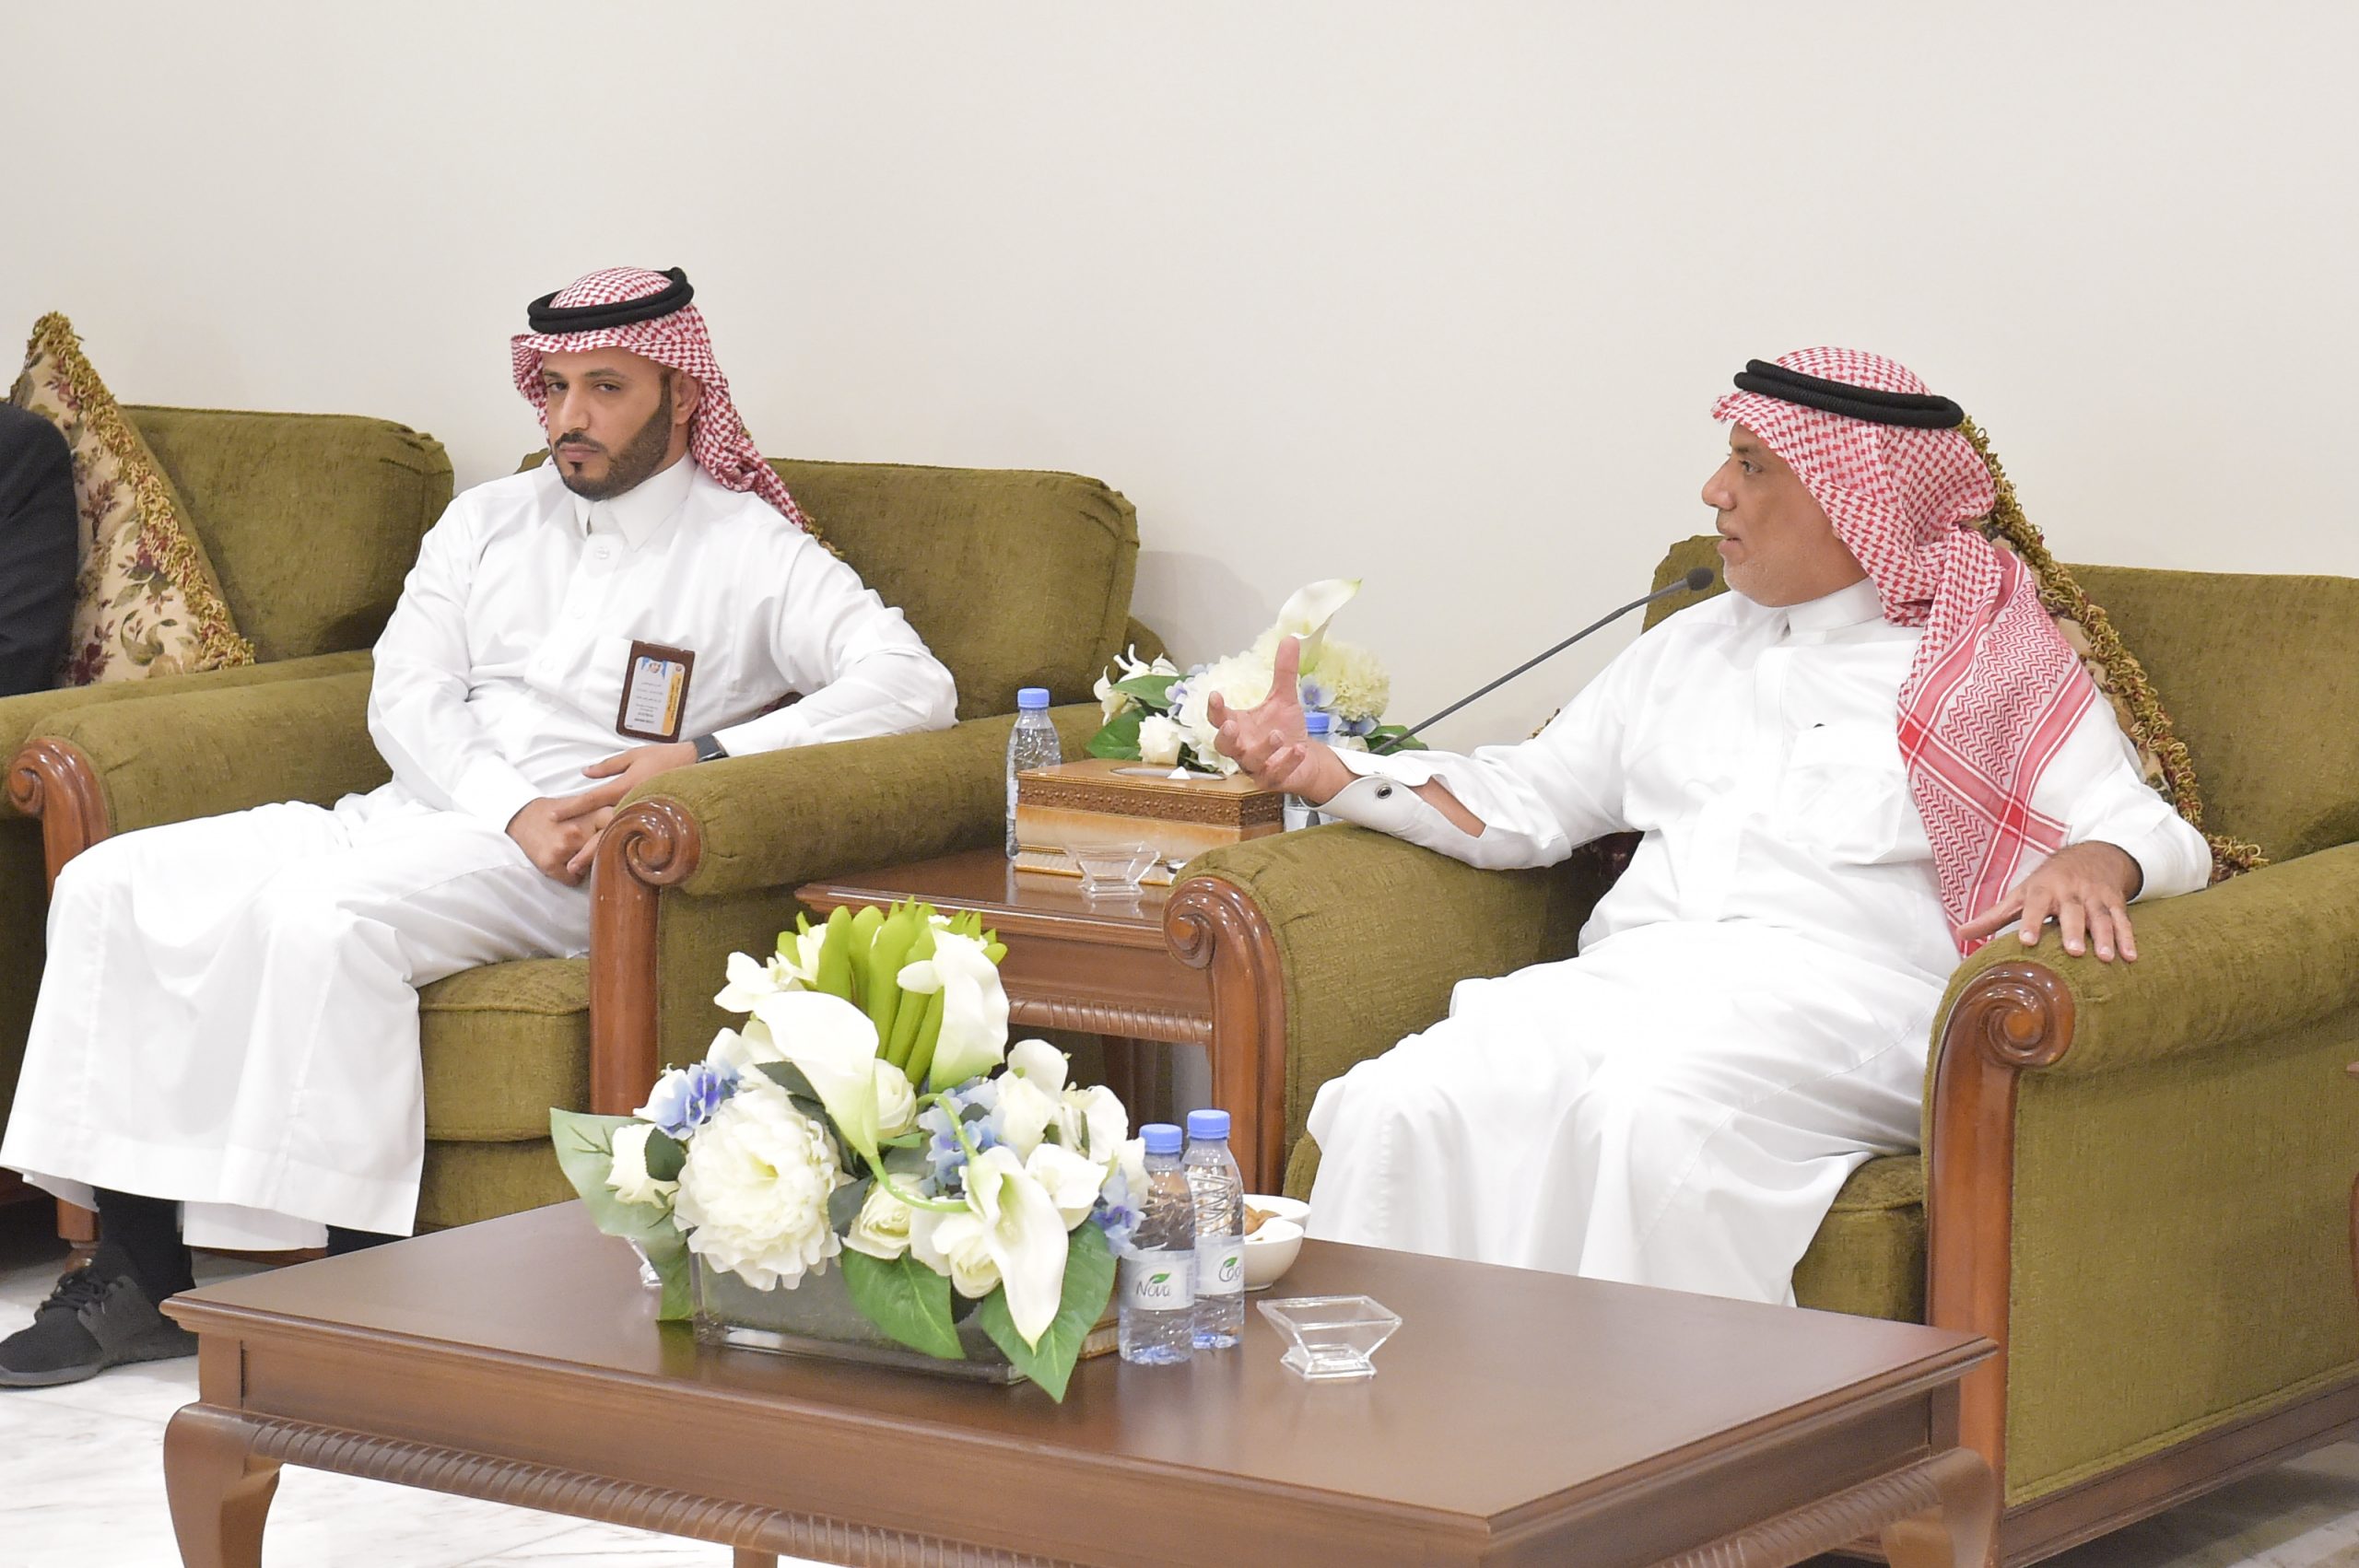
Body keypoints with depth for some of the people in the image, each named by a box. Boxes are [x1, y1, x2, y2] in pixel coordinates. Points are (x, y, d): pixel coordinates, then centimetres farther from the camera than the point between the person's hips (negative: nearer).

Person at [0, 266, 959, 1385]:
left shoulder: (748, 549, 3)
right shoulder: (485, 522, 20)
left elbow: (914, 685, -10)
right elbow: (408, 696, 9)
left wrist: (707, 755, -20)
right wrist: (514, 810, -12)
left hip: (578, 865, -6)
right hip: (420, 812, 6)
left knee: (321, 915, -34)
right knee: (111, 888, -12)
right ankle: (137, 1272, -12)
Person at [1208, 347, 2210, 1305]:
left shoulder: (1988, 667, 14)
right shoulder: (1689, 648, 30)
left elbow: (2150, 830, 5)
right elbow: (1522, 803, 29)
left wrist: (2096, 863, -21)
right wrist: (1321, 773, 16)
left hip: (1841, 992, -5)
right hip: (1631, 974, 5)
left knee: (1651, 1114, -40)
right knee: (1396, 1110, -26)